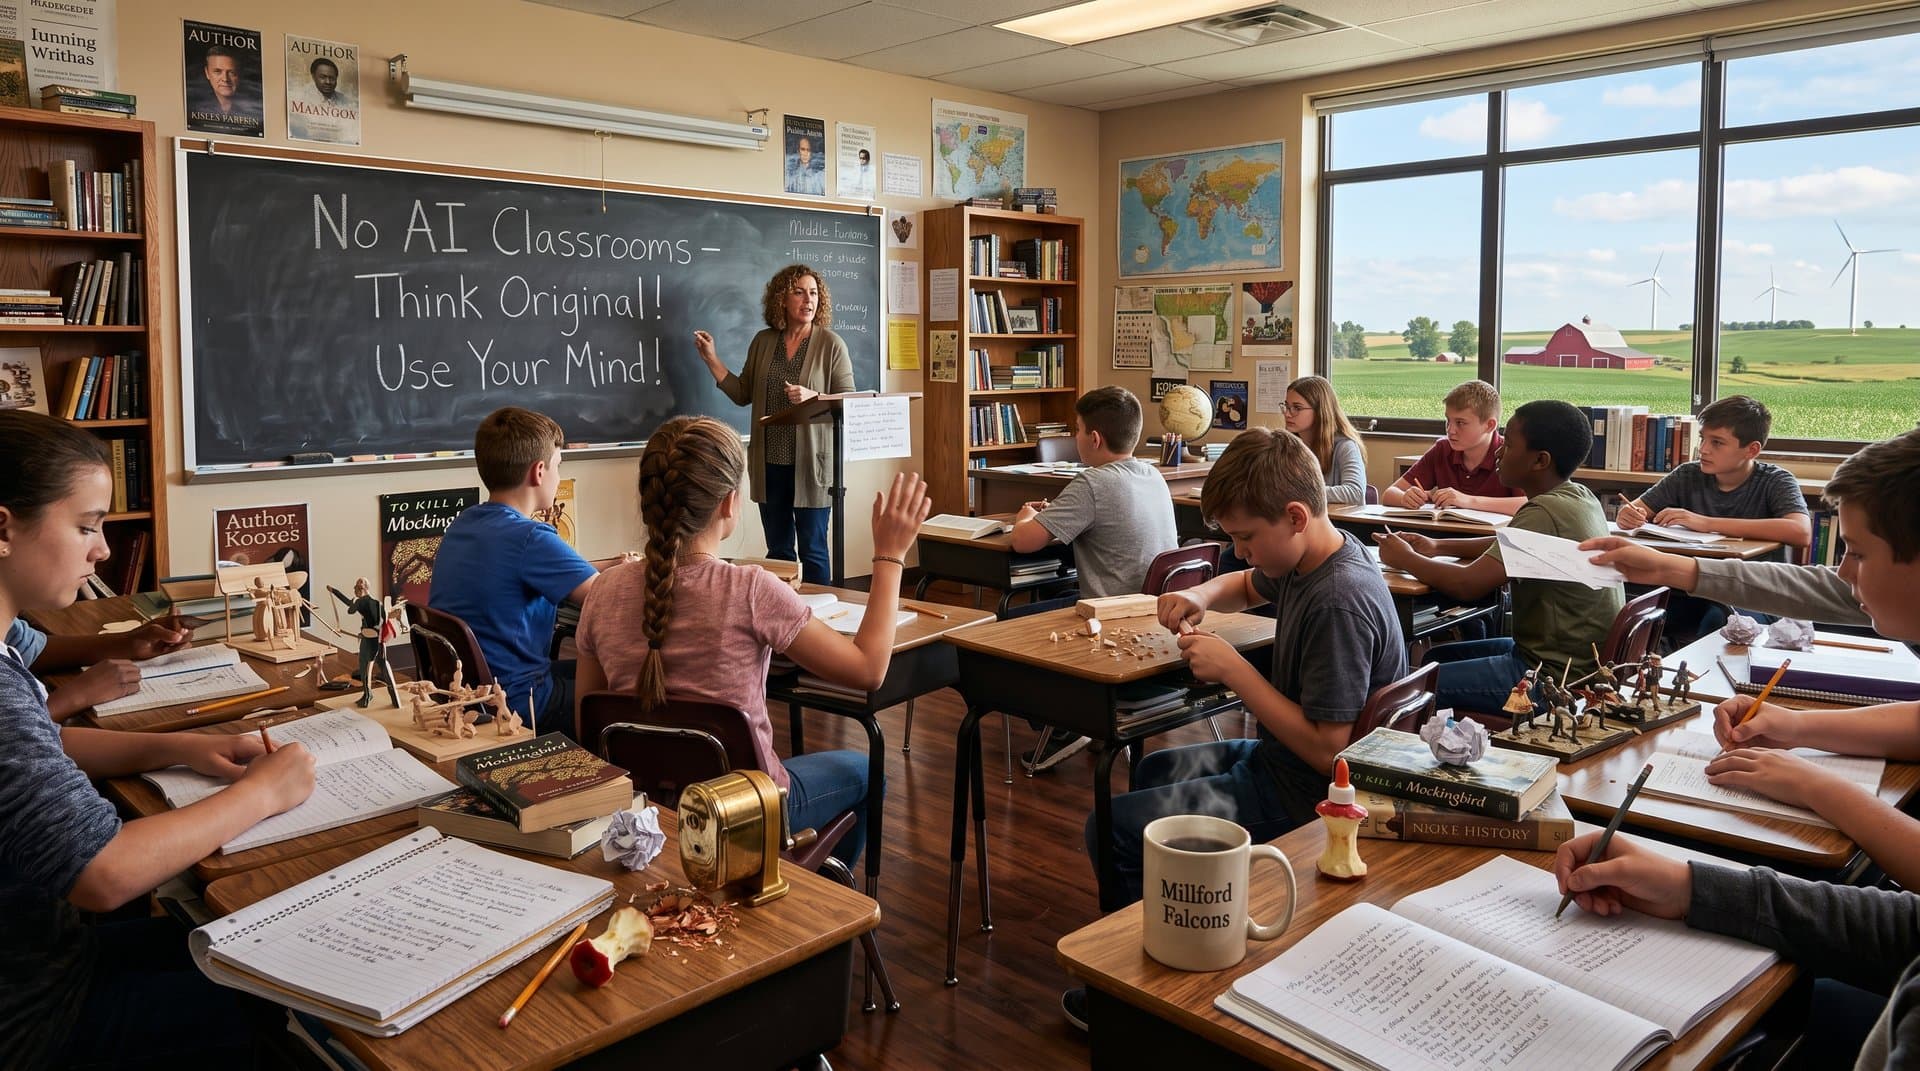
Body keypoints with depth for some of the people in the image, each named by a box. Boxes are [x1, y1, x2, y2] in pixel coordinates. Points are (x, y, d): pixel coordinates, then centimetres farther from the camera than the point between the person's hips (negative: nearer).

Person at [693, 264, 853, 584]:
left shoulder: (831, 344, -4)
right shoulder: (763, 342, 7)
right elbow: (743, 394, 12)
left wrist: (812, 397, -21)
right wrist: (711, 359, 6)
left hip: (809, 463, -4)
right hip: (769, 464, 4)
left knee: (812, 551, 2)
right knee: (778, 550, 13)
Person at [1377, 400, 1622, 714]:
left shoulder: (1546, 513, -24)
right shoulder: (1579, 497, 5)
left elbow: (1467, 584, -26)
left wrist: (1405, 559, -8)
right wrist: (1438, 546, 10)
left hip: (1557, 675, -10)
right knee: (1436, 657, 22)